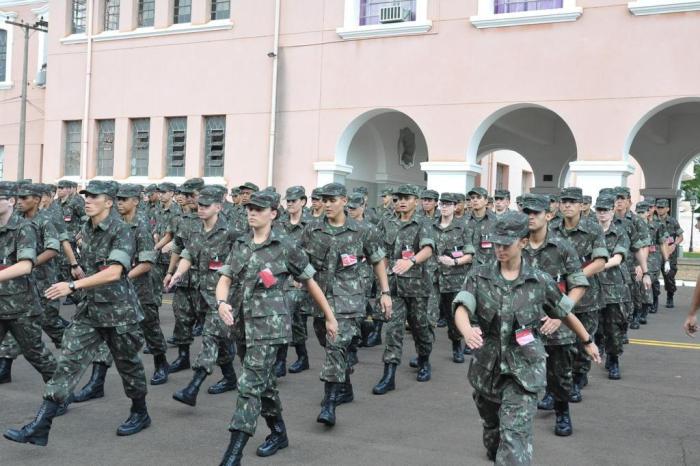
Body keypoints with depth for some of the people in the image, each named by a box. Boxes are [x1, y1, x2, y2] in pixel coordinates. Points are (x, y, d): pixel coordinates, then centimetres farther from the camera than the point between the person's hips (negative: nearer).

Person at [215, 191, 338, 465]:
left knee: (250, 385, -11)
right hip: (242, 323, 6)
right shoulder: (240, 245, 9)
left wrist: (329, 317, 6)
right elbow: (225, 279, 1)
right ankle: (278, 433, 36)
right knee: (264, 381, 18)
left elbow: (310, 282, 3)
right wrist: (222, 302, -21)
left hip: (268, 324, -6)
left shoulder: (284, 248, -4)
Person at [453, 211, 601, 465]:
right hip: (486, 366, 3)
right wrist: (467, 330, -42)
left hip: (523, 369, -2)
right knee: (492, 426, 24)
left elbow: (565, 313, 10)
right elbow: (461, 309, -20)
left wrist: (588, 341, 20)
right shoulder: (478, 276, -5)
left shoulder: (540, 281, -6)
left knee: (515, 433, -15)